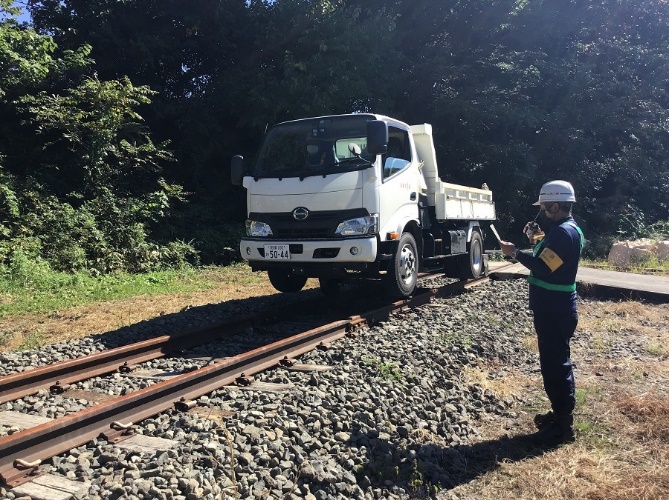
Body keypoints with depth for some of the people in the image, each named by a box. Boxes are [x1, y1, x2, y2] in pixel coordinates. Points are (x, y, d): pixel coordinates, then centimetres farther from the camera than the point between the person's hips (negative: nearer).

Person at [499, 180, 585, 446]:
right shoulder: (563, 229, 14)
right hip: (554, 308, 11)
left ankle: (563, 426, 6)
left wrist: (515, 252, -17)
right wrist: (535, 238, 7)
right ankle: (561, 413, 31)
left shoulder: (564, 232, -20)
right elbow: (548, 259, 17)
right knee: (556, 361, 18)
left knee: (555, 364, -4)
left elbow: (544, 268, -27)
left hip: (555, 311, -11)